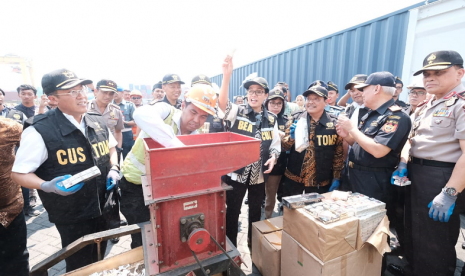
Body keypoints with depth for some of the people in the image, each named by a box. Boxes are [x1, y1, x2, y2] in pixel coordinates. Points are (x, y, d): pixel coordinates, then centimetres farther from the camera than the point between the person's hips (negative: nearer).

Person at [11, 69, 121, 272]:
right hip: (72, 216, -5)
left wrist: (113, 169, -4)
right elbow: (19, 173, -12)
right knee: (80, 268, 16)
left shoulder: (98, 122, -4)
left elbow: (111, 148, 14)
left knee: (99, 263, 25)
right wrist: (47, 186, -31)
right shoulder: (40, 131, -20)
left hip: (104, 207, 5)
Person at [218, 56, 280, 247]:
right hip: (236, 171, -3)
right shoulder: (237, 112, -5)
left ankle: (253, 244, 45)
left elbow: (276, 144, 9)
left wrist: (273, 157, -11)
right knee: (232, 211, 9)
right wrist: (227, 75, -37)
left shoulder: (271, 119, 5)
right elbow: (222, 103, -26)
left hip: (259, 174, 3)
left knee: (256, 211, 20)